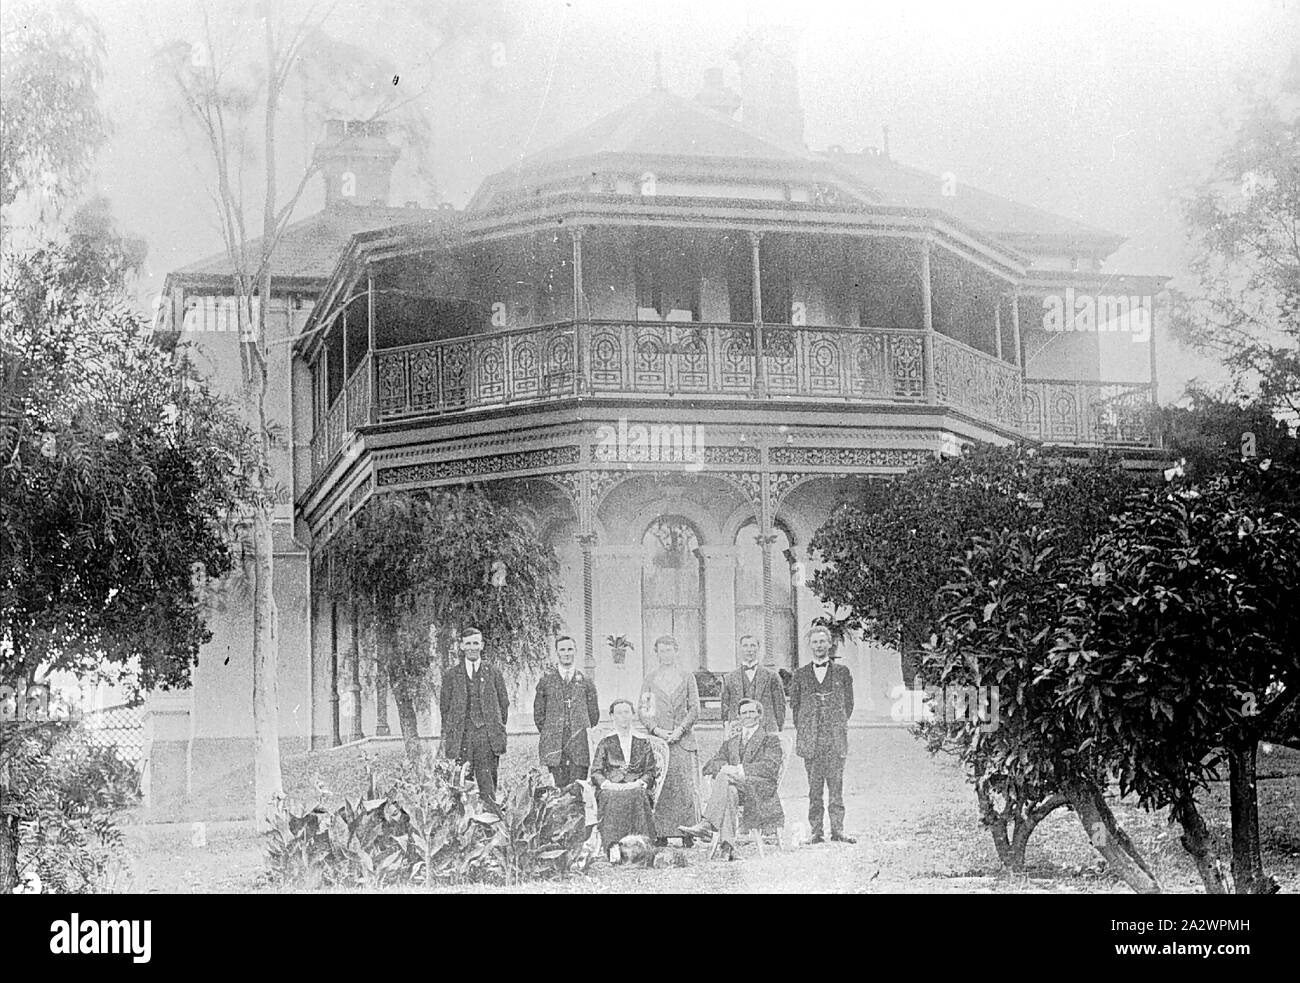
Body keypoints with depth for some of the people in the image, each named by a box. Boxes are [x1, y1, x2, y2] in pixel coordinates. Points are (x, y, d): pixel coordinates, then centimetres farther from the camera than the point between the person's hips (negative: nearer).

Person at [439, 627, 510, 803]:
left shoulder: (493, 673, 11)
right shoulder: (451, 675, 10)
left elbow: (504, 703, 14)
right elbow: (444, 707, 12)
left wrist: (497, 728, 6)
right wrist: (448, 734, 5)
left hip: (488, 736, 0)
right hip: (462, 738, 0)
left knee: (488, 787, -6)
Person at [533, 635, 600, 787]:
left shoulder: (585, 680, 10)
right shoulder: (546, 679, 8)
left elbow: (594, 713, 15)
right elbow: (538, 712, 12)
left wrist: (584, 733, 8)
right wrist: (546, 734, 5)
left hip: (580, 742, 0)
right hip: (554, 744, 0)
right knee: (560, 786, -3)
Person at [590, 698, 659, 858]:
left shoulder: (643, 744, 18)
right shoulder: (606, 743, 17)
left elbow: (651, 772, 10)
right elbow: (595, 772, 7)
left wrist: (639, 783, -11)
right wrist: (608, 784, -13)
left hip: (637, 789, 0)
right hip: (610, 789, 0)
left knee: (636, 796, -35)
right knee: (612, 798, -35)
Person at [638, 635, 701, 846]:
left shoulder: (687, 678, 10)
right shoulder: (649, 680, 11)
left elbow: (695, 709, 4)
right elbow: (643, 710, 6)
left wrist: (680, 730, -9)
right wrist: (656, 730, -9)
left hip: (683, 741, 0)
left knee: (687, 787, -6)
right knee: (659, 789, -5)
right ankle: (661, 834, -2)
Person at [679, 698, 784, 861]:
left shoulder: (770, 739, 16)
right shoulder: (730, 743, 30)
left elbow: (771, 767, -3)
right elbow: (711, 765, 15)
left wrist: (741, 769, -15)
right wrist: (724, 768, -11)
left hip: (759, 789, -3)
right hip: (734, 784, 3)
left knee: (725, 777, -34)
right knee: (730, 792, -37)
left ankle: (707, 824, -47)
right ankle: (728, 846, -51)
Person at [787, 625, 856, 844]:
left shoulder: (842, 672, 8)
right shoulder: (800, 674, 10)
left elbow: (849, 703, 13)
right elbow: (794, 704, 13)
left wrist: (838, 725, 9)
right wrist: (803, 731, 8)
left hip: (835, 738, -1)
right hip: (810, 739, 1)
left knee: (836, 785, -3)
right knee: (814, 787, 0)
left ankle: (837, 829, 0)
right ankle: (815, 831, 2)